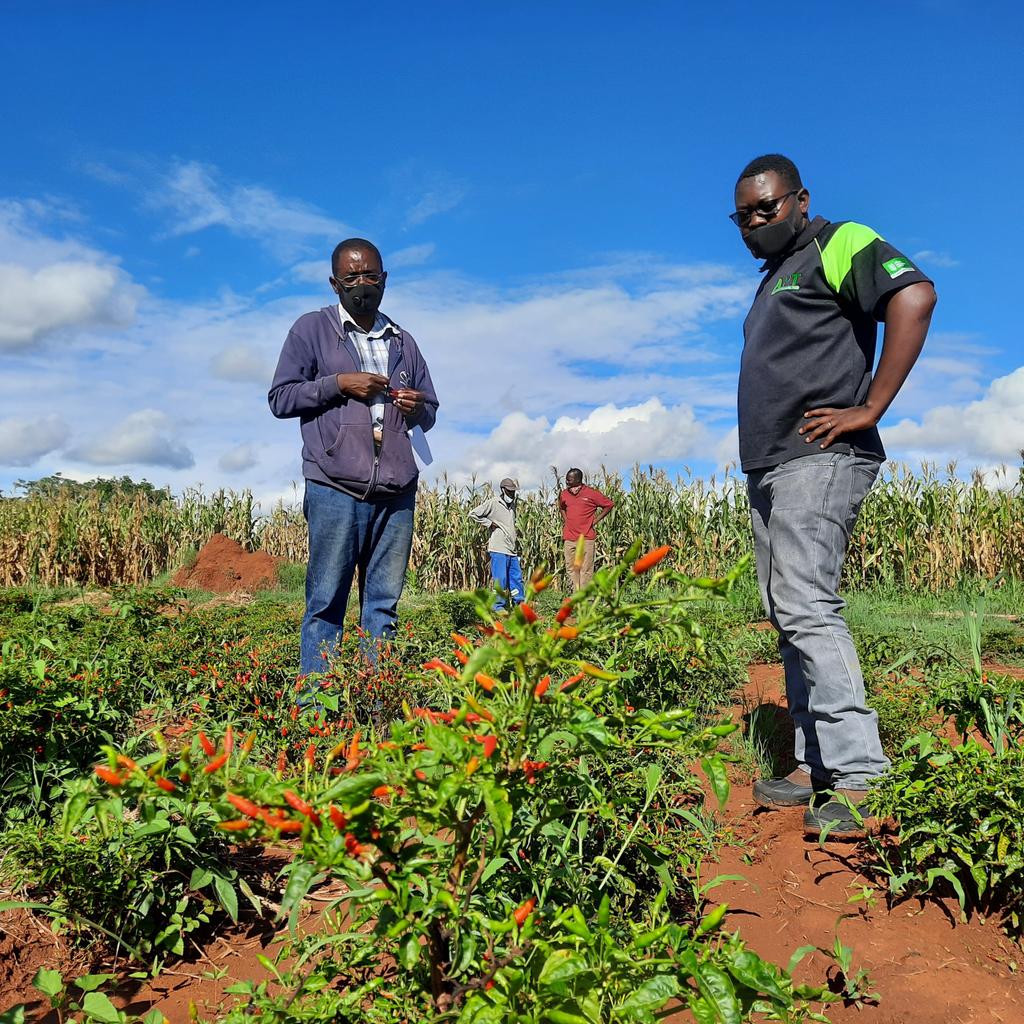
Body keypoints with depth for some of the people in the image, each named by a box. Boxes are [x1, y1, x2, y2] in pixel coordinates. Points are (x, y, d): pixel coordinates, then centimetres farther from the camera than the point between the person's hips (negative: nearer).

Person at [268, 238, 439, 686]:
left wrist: (418, 408, 1)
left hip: (396, 493, 4)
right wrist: (338, 383, -8)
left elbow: (430, 412, 25)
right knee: (326, 603, -3)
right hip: (335, 491, -4)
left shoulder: (402, 341, 21)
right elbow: (280, 398, 3)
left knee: (384, 604, 6)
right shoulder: (311, 329, 9)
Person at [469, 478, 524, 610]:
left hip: (512, 549, 7)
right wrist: (489, 523, -10)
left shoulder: (512, 503, 17)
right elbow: (473, 513, -7)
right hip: (498, 549, -7)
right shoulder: (493, 503, -6)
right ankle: (498, 606, 2)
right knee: (500, 579, -6)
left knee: (517, 577, 9)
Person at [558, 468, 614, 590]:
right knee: (571, 568, 5)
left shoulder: (591, 493, -5)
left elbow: (609, 504, 3)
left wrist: (595, 520, 0)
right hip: (569, 538, 5)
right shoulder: (564, 494, 10)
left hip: (586, 538, -5)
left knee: (586, 569, -3)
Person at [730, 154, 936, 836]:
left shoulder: (838, 244, 1)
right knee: (789, 614, 6)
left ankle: (860, 778, -14)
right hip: (770, 469, 9)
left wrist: (869, 409, -19)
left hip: (819, 458, -9)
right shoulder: (773, 280, 27)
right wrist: (761, 468, 18)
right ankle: (816, 766, 11)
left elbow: (914, 297, -17)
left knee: (806, 608, -17)